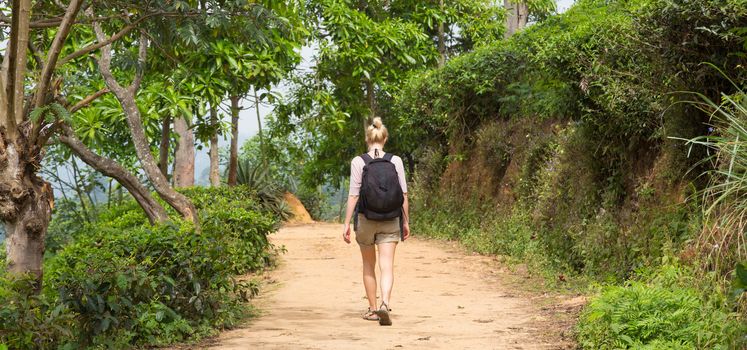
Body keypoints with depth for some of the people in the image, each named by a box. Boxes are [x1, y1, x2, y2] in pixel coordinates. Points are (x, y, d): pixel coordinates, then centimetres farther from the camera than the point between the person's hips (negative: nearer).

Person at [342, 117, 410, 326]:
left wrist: (346, 223, -2)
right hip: (390, 221, 0)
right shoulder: (395, 161, -1)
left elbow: (354, 195, -7)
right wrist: (406, 221, 9)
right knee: (387, 265, -4)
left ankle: (372, 309, 24)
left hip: (365, 219, 0)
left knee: (368, 266, 16)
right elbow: (403, 194, 0)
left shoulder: (358, 162, -6)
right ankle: (384, 303, -26)